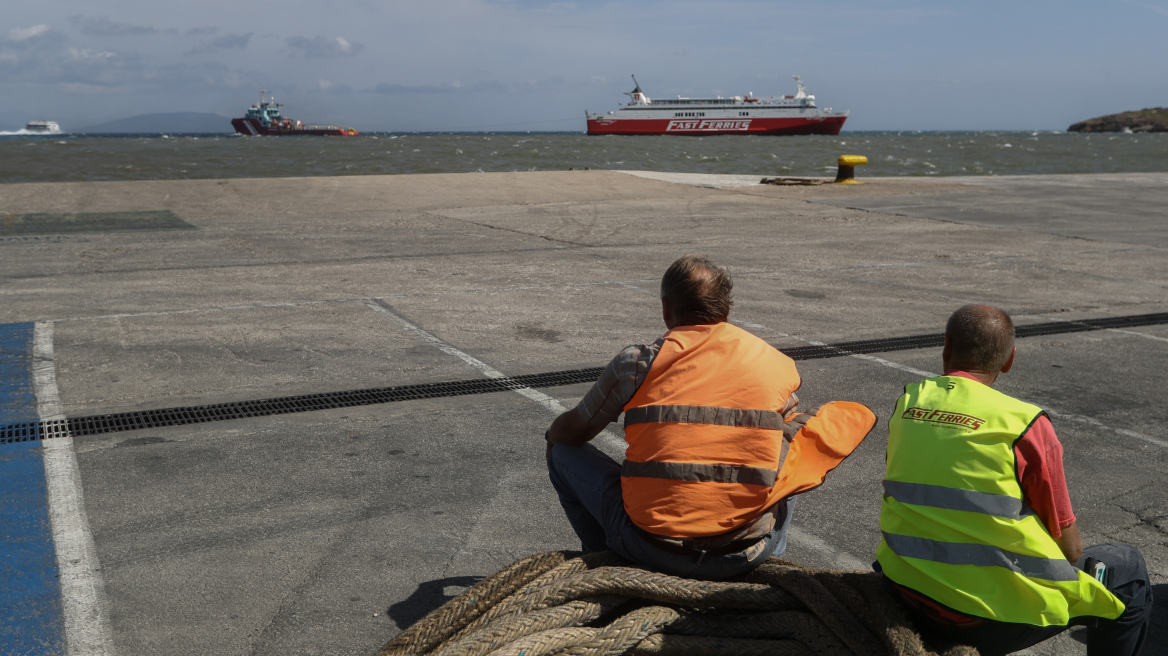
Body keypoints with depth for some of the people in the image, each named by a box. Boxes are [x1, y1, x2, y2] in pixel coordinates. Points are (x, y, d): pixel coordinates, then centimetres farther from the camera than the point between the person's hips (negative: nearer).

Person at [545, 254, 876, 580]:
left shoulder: (638, 362, -3)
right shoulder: (775, 363, 3)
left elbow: (572, 433, 9)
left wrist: (553, 436, 33)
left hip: (652, 548, -2)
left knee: (564, 452, 19)